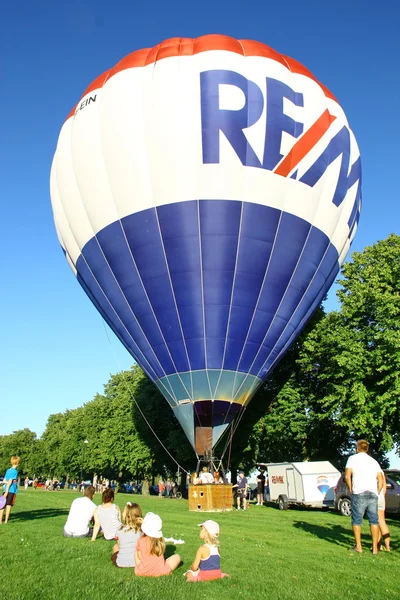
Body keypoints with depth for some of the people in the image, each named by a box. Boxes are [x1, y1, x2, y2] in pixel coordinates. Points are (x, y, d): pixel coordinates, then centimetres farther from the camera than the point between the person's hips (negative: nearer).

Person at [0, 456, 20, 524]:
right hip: (12, 491, -7)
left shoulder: (8, 470, 13)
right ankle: (6, 521, 4)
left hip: (6, 491, 7)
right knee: (9, 506, 1)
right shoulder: (15, 471, -10)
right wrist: (7, 492, -15)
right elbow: (10, 482, -15)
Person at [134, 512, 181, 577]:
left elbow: (139, 557, 0)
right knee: (177, 557, 18)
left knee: (136, 553, 28)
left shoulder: (141, 540, -9)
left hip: (142, 572, 2)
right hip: (160, 571, -2)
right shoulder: (160, 539, -7)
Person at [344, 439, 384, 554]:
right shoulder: (374, 461, 17)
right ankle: (375, 548, 7)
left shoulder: (353, 458, 4)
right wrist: (377, 493, 16)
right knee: (374, 520, 8)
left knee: (357, 520, 4)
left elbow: (347, 476, -6)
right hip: (373, 494, 4)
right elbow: (380, 480, 11)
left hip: (359, 494, -4)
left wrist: (351, 489, 5)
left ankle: (358, 546, 7)